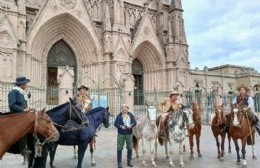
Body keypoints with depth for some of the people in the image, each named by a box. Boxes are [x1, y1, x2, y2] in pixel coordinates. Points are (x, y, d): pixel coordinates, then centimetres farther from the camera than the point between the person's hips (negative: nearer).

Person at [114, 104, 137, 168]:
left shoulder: (131, 115, 2)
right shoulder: (119, 115, -4)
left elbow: (134, 122, 1)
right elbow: (115, 123, -6)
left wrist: (131, 125, -18)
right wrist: (121, 126, -22)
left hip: (129, 134, 3)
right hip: (121, 134, -2)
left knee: (130, 147, 12)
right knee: (119, 148, 0)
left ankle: (129, 161, 28)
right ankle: (119, 163, 11)